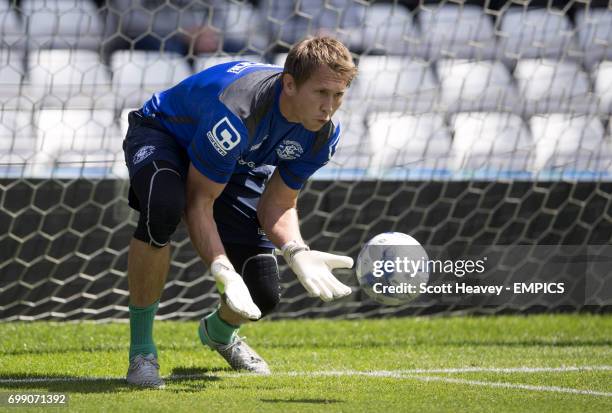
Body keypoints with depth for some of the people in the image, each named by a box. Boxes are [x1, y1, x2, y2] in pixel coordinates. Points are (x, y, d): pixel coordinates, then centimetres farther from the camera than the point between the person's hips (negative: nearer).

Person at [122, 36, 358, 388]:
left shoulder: (323, 135, -20)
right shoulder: (237, 113, -42)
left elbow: (278, 204, -12)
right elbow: (198, 202, -33)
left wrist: (298, 253, -33)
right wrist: (224, 271, -45)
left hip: (237, 167, 6)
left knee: (263, 295, -9)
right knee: (164, 208, -43)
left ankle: (219, 330, 34)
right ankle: (141, 349, -25)